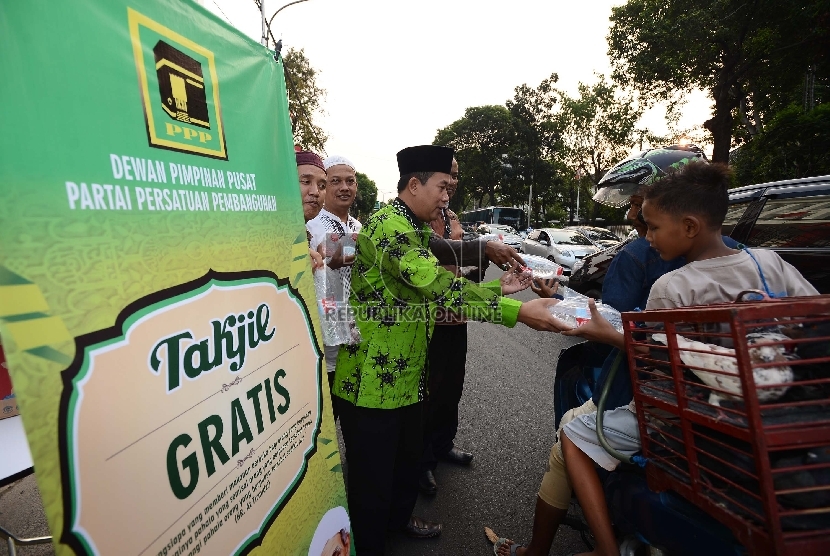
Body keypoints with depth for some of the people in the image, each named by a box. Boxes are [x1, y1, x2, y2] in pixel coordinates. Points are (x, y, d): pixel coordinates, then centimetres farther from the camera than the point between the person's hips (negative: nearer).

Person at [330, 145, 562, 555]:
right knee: (373, 473, 10)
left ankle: (400, 516, 51)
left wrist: (497, 287, 1)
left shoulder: (416, 229, 13)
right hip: (372, 377, -10)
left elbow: (432, 290, 9)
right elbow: (437, 287, -32)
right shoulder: (388, 225, -21)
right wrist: (516, 311, -32)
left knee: (408, 455, 26)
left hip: (407, 372, 10)